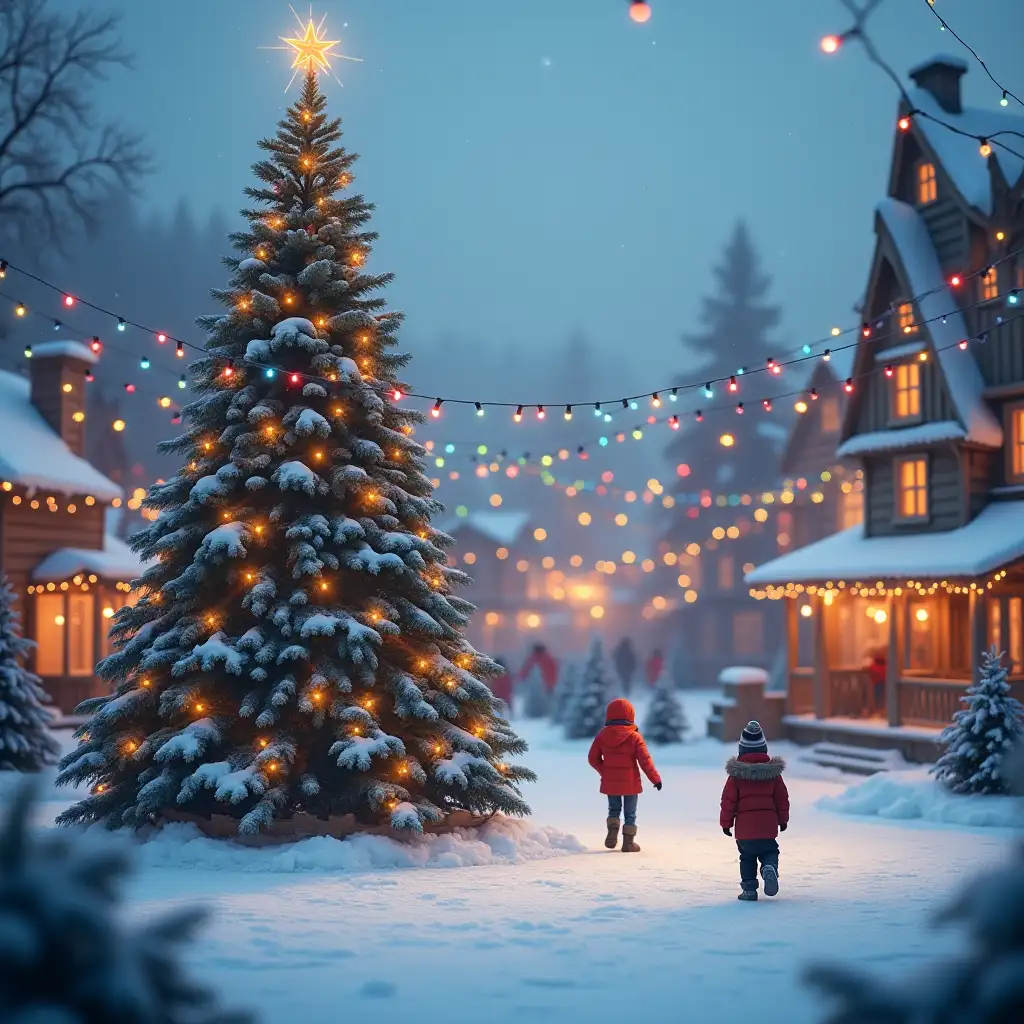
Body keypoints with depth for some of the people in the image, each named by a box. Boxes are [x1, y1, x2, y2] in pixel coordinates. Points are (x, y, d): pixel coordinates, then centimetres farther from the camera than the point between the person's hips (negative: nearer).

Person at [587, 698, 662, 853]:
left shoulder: (601, 736, -1)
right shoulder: (634, 737, -11)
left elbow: (593, 758, 3)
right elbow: (645, 760, -12)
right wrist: (655, 778, -5)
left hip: (610, 782, 3)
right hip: (630, 782, -3)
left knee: (614, 809, 19)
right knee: (630, 813, 9)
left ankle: (612, 832, -2)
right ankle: (628, 842, 6)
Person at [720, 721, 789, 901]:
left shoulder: (736, 774, -5)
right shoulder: (773, 771, 2)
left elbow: (728, 800, -3)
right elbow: (782, 798, 7)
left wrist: (726, 823, 6)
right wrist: (783, 819, 19)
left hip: (744, 827, -1)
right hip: (768, 825, 1)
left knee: (747, 858, 13)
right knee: (769, 852, 14)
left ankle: (749, 888, 6)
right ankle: (770, 868, -17)